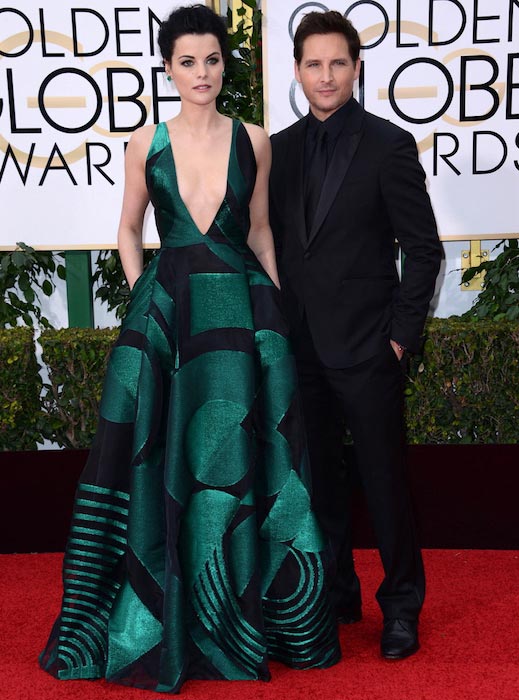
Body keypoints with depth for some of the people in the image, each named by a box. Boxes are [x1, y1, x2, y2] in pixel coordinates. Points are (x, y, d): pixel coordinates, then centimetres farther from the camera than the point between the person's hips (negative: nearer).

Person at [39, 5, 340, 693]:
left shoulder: (253, 140, 5)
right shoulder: (148, 141, 4)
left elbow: (259, 229, 11)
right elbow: (129, 229, 12)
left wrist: (278, 303, 6)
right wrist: (142, 296, 1)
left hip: (241, 307, 0)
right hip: (165, 310, 0)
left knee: (238, 456, 5)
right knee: (160, 458, 3)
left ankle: (241, 613, 23)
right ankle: (161, 619, 20)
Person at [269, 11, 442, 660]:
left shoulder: (389, 145, -5)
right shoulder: (279, 148, 9)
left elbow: (423, 249, -5)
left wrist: (400, 335, -9)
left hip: (365, 346, -4)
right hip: (299, 345, 5)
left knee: (384, 480, 4)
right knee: (318, 478, 13)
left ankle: (401, 605, 22)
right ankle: (336, 594, 30)